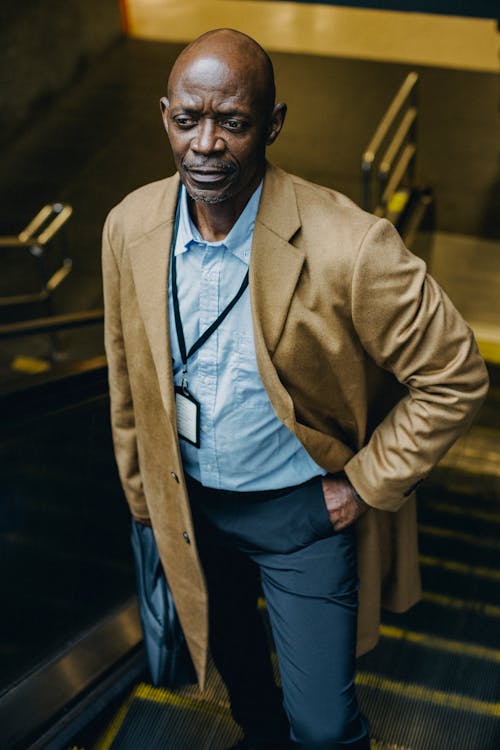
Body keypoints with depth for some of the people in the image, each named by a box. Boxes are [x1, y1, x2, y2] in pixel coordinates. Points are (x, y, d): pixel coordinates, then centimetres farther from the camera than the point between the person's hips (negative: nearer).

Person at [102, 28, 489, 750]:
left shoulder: (351, 247, -28)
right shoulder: (131, 227, -12)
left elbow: (455, 377, -17)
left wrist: (364, 485, -14)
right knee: (227, 641, 29)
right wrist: (142, 493, 12)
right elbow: (129, 375, 3)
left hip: (305, 510, -4)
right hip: (191, 504, 5)